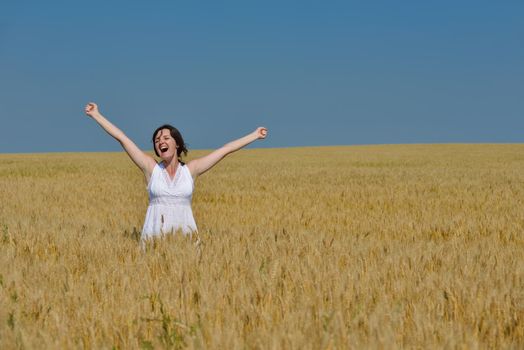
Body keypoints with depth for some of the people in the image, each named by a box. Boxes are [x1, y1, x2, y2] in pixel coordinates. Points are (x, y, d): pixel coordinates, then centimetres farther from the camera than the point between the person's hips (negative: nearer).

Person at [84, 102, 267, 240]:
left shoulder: (191, 169, 7)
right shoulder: (151, 168, 5)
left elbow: (225, 149, 11)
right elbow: (121, 137, 7)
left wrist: (254, 135, 16)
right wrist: (96, 115, 9)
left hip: (185, 234, 1)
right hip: (154, 235, -1)